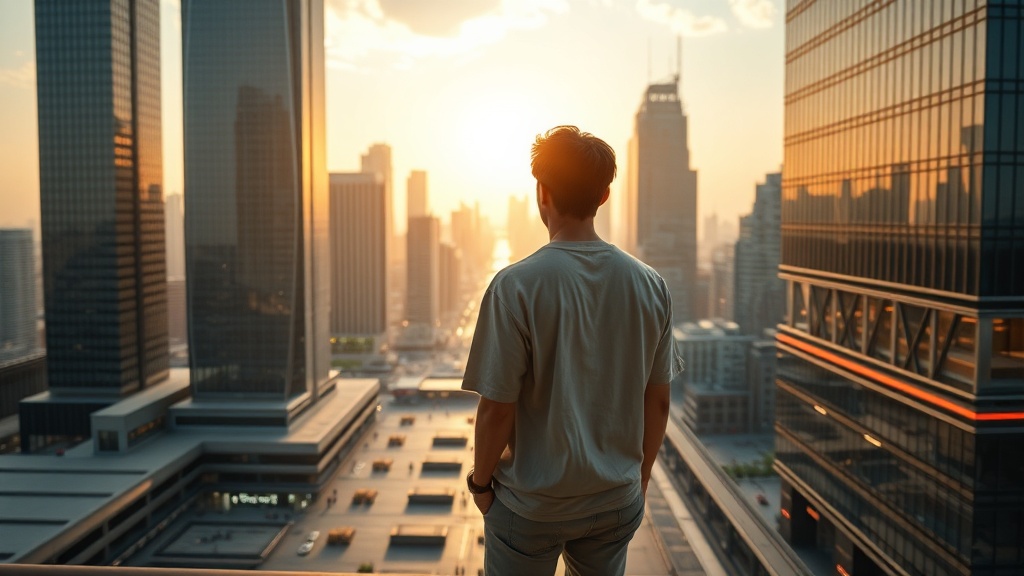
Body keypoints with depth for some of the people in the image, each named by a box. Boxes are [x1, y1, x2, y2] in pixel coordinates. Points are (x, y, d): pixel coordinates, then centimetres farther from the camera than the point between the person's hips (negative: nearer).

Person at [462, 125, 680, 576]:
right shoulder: (650, 285, -8)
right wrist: (641, 472, 15)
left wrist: (480, 480, 0)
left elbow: (497, 408, -17)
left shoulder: (516, 286, -20)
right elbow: (658, 401, 0)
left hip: (531, 505, -3)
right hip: (618, 501, 4)